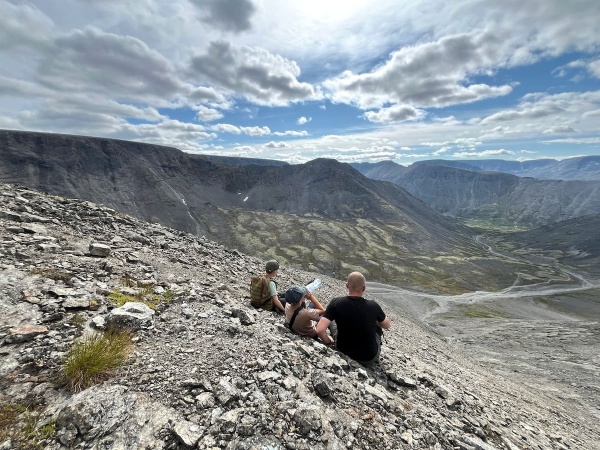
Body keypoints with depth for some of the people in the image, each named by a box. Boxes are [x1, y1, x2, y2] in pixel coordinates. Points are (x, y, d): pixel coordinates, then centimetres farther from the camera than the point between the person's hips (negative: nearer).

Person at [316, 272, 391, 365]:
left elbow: (320, 330, -26)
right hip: (369, 358, 0)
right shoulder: (373, 306, -19)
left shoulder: (336, 303, -21)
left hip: (343, 353, 1)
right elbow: (387, 325, 0)